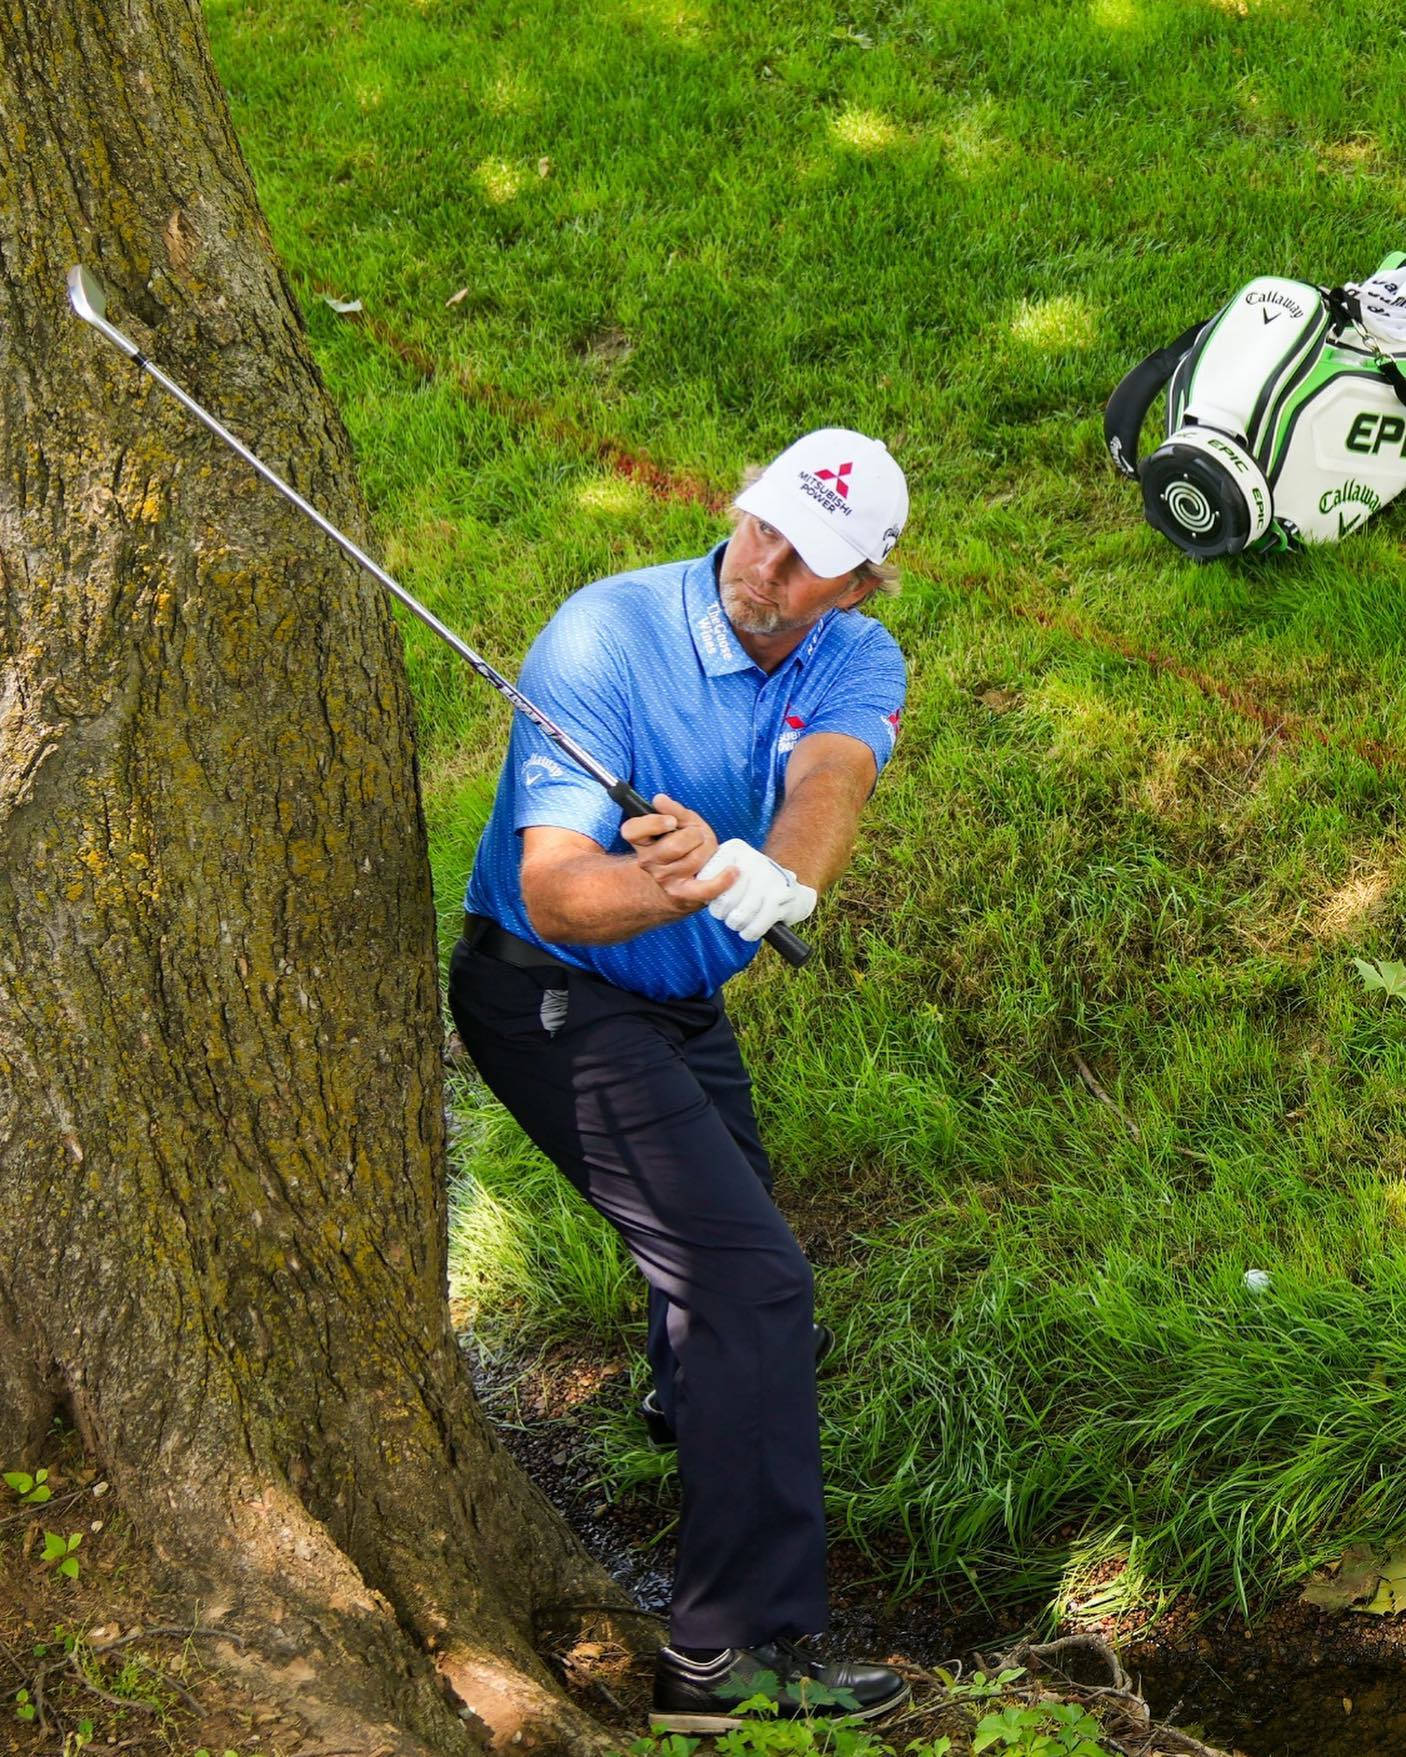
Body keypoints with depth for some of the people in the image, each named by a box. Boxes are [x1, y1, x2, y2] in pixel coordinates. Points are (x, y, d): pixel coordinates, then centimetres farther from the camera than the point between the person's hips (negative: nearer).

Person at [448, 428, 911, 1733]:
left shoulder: (855, 659, -7)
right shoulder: (603, 636, -25)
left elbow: (831, 780, -31)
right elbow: (553, 889, -32)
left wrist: (774, 871, -53)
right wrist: (670, 889, -52)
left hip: (681, 997, 7)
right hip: (554, 999, -7)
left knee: (725, 1218, 28)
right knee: (748, 1272, -16)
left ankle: (698, 1385, 64)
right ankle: (733, 1650, -11)